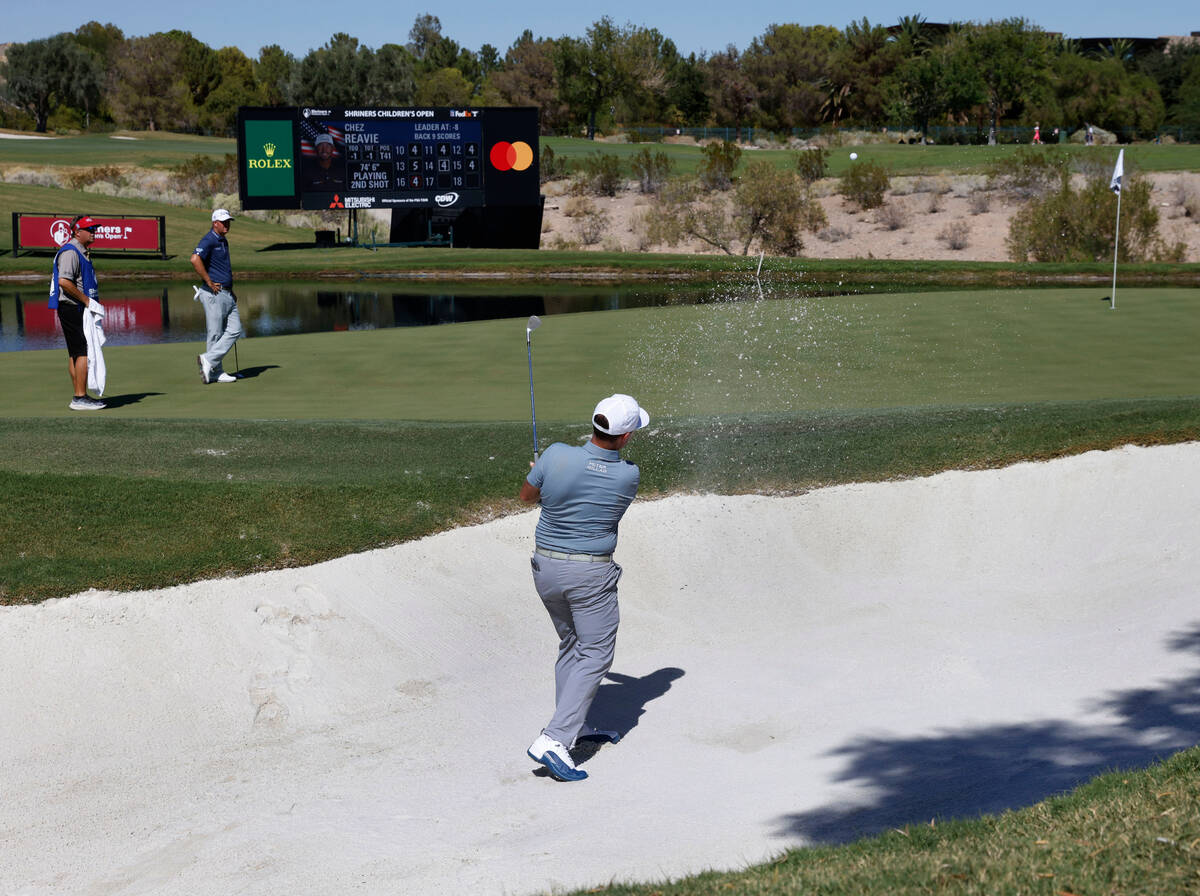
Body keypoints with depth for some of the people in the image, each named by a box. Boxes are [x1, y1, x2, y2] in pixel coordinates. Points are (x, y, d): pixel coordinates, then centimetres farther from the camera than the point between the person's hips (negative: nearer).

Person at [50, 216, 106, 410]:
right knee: (84, 351, -13)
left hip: (80, 309, 11)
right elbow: (64, 281, -25)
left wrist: (93, 303, 18)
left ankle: (79, 397, 14)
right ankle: (80, 398, -14)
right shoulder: (70, 252, -14)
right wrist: (87, 300, -22)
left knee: (76, 353, 11)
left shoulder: (81, 252, 20)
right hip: (72, 308, -11)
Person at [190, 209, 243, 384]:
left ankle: (208, 360, 3)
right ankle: (215, 372, 4)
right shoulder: (209, 240, -11)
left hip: (227, 294, 9)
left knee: (235, 330, 3)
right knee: (216, 334, -3)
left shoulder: (224, 241, 18)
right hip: (214, 293, -9)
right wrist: (209, 282, -22)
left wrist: (231, 291, 23)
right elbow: (195, 259, -28)